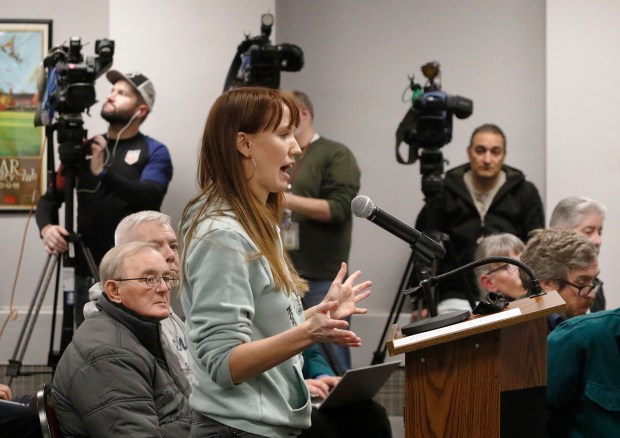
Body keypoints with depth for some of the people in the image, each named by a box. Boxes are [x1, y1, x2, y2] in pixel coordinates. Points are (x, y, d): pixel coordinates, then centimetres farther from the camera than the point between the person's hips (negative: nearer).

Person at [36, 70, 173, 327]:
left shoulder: (154, 152, 0)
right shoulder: (84, 149, 13)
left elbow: (149, 197, -18)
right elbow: (51, 198, 9)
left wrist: (104, 173, -32)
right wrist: (46, 227, -14)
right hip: (88, 274, 4)